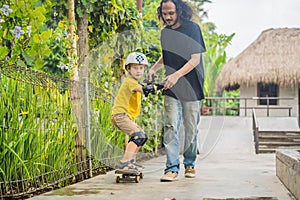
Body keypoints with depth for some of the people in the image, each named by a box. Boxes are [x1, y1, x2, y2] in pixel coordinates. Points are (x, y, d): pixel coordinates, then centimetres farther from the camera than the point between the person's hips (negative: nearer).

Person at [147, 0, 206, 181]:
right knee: (171, 127, -8)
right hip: (171, 88, 4)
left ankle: (190, 164, 22)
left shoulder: (192, 28, -7)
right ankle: (172, 168, -10)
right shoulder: (165, 32, 10)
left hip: (191, 87, -3)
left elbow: (195, 59, -12)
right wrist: (154, 68, 9)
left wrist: (177, 75, -23)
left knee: (191, 129, 5)